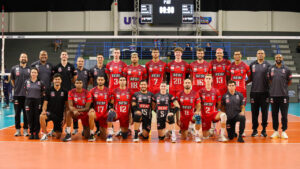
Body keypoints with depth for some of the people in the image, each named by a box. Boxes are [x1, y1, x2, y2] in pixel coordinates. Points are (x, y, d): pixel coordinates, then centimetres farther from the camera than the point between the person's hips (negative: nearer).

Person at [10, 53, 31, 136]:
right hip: (17, 94, 1)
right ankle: (18, 130, 12)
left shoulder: (30, 69, 4)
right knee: (17, 113, 4)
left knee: (26, 113, 3)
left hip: (27, 95, -1)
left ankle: (25, 130, 10)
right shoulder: (14, 68, 6)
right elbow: (12, 79, 17)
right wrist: (16, 87, 10)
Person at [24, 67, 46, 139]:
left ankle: (36, 133, 6)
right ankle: (31, 133, 10)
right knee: (30, 118, 1)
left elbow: (43, 93, 7)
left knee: (37, 118, -2)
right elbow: (25, 92, 14)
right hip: (29, 101, 2)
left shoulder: (40, 82, 3)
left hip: (38, 101, -1)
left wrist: (41, 101, 0)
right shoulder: (26, 82, 8)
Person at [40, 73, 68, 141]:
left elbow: (66, 105, 6)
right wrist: (44, 111, -21)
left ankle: (54, 131, 41)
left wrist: (64, 117, -1)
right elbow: (45, 103, 0)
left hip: (59, 115, 1)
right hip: (50, 112, -1)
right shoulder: (49, 90, 0)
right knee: (42, 116, -38)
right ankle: (45, 135, -18)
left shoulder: (64, 91, 2)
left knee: (58, 136, 2)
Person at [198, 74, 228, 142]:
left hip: (213, 113, 0)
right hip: (204, 115, 0)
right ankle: (209, 132, 37)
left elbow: (219, 104, 8)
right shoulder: (201, 91, 0)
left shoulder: (216, 91, 1)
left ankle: (222, 136, -28)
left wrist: (215, 111, 2)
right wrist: (199, 112, 0)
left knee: (223, 115, -37)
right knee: (205, 136, -1)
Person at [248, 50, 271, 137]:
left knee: (264, 111, 2)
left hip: (265, 91, -1)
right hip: (254, 91, 1)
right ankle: (255, 129, 13)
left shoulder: (268, 65, 5)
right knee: (254, 111, 4)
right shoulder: (252, 65, 10)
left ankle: (264, 129, 11)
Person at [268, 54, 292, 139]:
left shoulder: (286, 69, 3)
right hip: (273, 95, 1)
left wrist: (282, 86, 6)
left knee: (284, 114, 1)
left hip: (284, 95, -1)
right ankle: (275, 131, 15)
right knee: (274, 114, 6)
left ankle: (284, 131, 10)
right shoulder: (270, 69, 6)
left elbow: (289, 81, 9)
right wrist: (274, 87, 7)